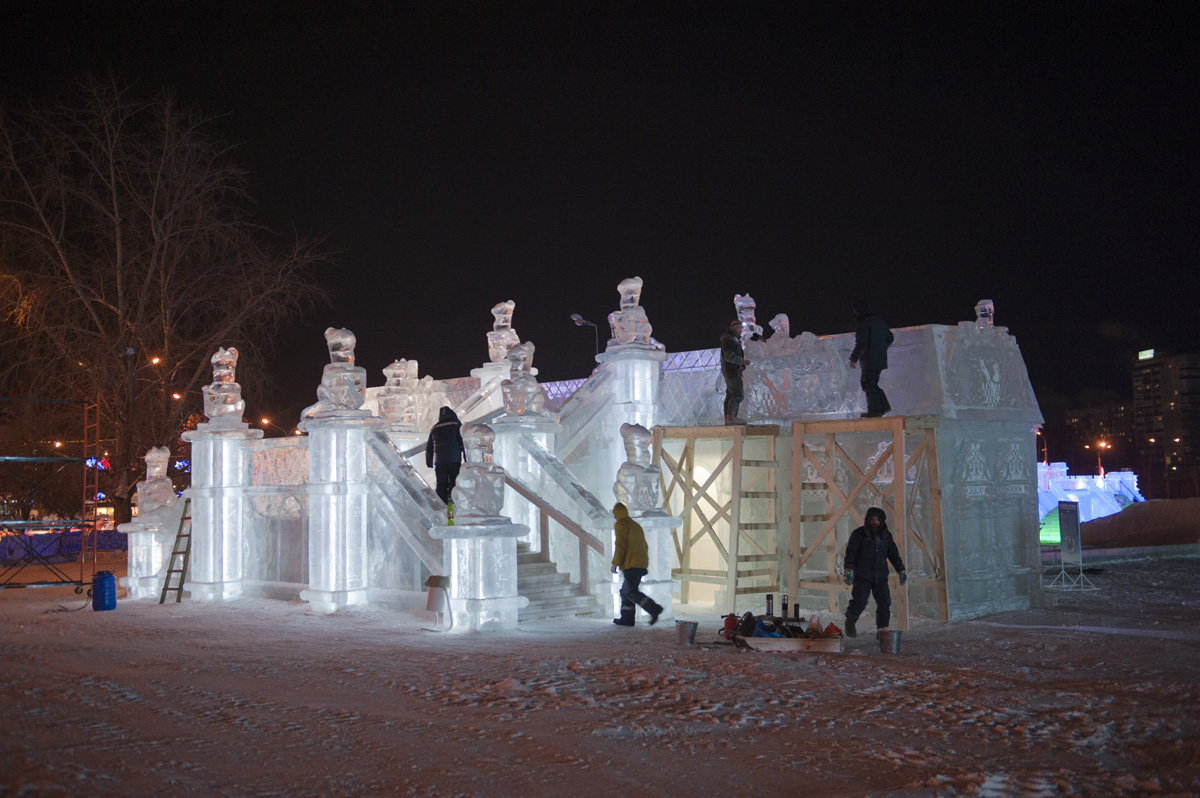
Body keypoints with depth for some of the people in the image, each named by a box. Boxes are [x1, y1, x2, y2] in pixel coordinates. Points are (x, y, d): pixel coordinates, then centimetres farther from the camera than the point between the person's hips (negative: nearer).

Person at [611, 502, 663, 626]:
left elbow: (621, 545, -16)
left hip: (631, 564, -9)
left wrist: (615, 563, -14)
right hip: (641, 563, 9)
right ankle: (627, 618, 7)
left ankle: (654, 608, -20)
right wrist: (644, 566, 26)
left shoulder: (621, 525, -6)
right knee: (626, 591, 11)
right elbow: (644, 546, 23)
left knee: (631, 592, -10)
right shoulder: (636, 525, 22)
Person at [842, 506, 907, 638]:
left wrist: (901, 570, 12)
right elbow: (850, 553, -8)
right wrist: (848, 570, -20)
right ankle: (850, 622, 18)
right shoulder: (858, 534, -1)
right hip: (862, 576, -4)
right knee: (859, 602, -10)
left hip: (881, 577, 4)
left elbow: (893, 554, 21)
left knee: (885, 604, -4)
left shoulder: (886, 535, 13)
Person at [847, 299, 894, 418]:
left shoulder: (862, 322, -12)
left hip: (869, 359, -8)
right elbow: (890, 338, 21)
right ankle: (883, 405, 14)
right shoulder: (879, 319, 14)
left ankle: (874, 410, -3)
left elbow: (861, 343, -18)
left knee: (868, 384, -2)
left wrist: (854, 358, -12)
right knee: (872, 383, 17)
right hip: (880, 358, 8)